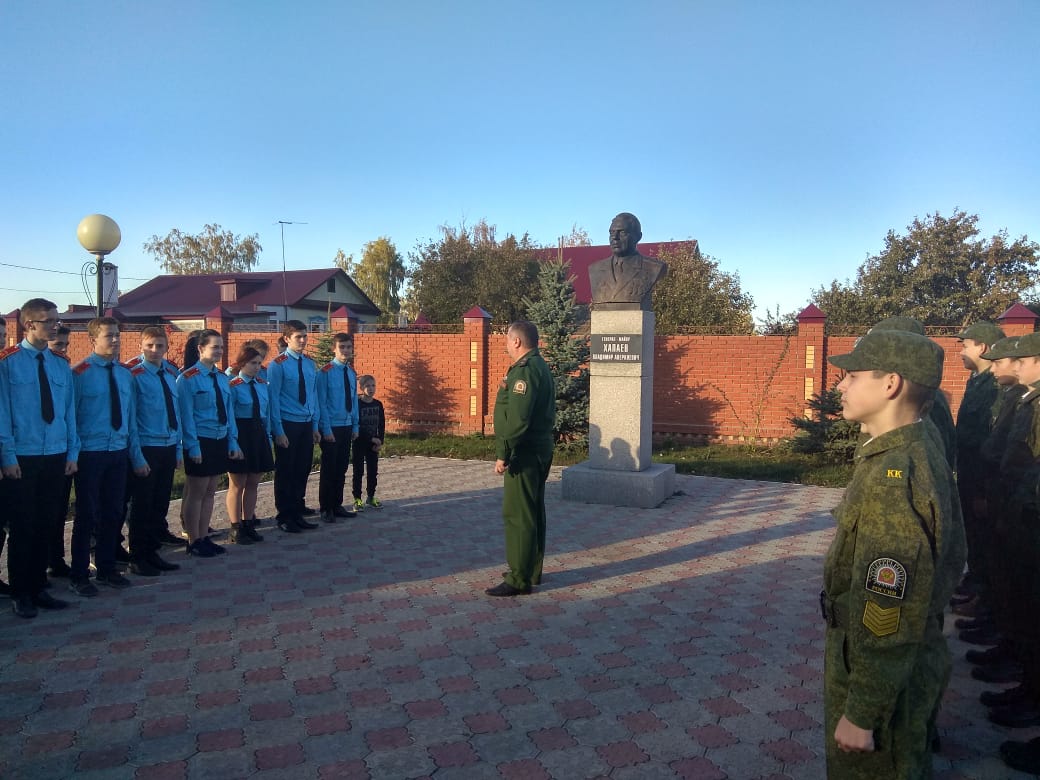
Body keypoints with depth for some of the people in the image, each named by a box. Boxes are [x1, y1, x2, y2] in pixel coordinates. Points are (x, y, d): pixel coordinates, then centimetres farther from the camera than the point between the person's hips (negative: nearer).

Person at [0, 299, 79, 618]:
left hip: (56, 457, 4)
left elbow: (70, 411, 8)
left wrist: (72, 453, 5)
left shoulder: (61, 365, 8)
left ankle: (38, 588, 25)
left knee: (46, 525, 12)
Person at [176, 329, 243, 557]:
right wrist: (192, 446, -15)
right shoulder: (188, 379, -10)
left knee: (210, 492, 14)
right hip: (200, 442, -7)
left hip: (220, 441, 7)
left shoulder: (222, 377, 11)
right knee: (196, 493, 3)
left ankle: (204, 537, 24)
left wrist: (233, 440, 8)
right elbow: (186, 415, -12)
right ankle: (194, 541, 14)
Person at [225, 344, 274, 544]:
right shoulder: (233, 386, -9)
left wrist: (268, 436, 9)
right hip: (240, 435, -6)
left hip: (259, 435, 6)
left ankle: (248, 524, 23)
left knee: (253, 483, 12)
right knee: (237, 485, 4)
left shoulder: (262, 385, 9)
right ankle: (236, 529, 12)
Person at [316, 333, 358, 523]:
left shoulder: (351, 373, 9)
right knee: (329, 469, 2)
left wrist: (355, 426, 9)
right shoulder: (326, 372, -12)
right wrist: (326, 429, -15)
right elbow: (321, 402, -13)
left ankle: (337, 506, 24)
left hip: (347, 427, 6)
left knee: (342, 468, 13)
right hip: (331, 427, -6)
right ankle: (326, 509, 14)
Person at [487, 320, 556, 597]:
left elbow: (517, 419, -25)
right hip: (540, 450, 11)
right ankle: (532, 572, 26)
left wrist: (503, 454, -21)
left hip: (524, 454, -11)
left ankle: (519, 579, 1)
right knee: (533, 513, 16)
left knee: (517, 515, -5)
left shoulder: (524, 370, -18)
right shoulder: (540, 367, 15)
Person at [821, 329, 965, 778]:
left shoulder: (892, 480, -31)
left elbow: (887, 620, -29)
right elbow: (952, 560, 12)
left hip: (884, 675, -9)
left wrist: (860, 715, -21)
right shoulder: (924, 453, 1)